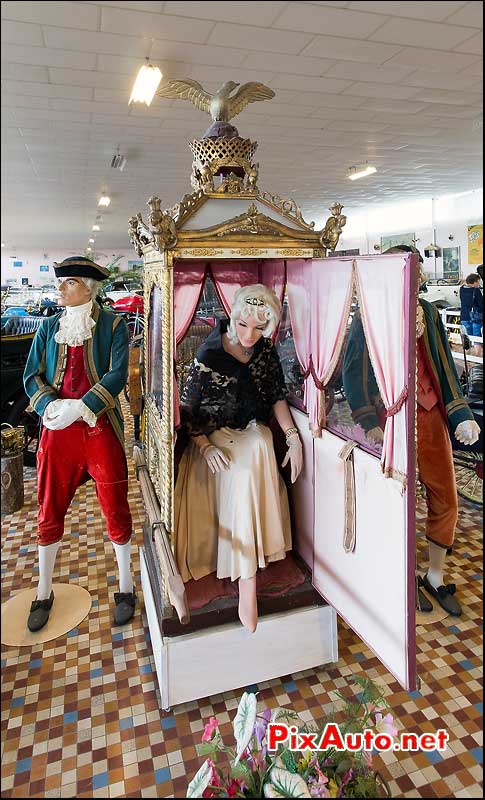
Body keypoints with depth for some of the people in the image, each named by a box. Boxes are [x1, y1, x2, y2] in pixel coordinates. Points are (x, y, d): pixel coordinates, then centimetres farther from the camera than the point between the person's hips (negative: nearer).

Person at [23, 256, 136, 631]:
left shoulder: (112, 324, 0)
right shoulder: (49, 327, 11)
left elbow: (118, 375, -10)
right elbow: (32, 376, 7)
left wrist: (79, 408, -20)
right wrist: (50, 406, -14)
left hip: (100, 429, -3)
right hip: (57, 431, 4)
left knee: (116, 509, 6)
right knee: (49, 513, 11)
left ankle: (126, 586, 27)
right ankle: (44, 593, 31)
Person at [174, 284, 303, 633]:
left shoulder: (266, 350, -1)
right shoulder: (209, 356, -14)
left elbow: (277, 396, 7)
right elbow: (187, 410, -8)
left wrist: (293, 436, -6)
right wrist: (206, 447, -20)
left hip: (255, 436, 4)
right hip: (216, 440, -4)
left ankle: (245, 578, -19)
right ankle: (248, 581, -24)